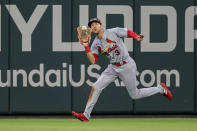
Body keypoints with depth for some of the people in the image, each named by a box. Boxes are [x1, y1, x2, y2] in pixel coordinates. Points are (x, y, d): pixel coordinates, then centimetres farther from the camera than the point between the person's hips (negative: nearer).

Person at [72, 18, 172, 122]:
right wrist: (86, 47, -18)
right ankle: (86, 115, 1)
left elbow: (129, 33, -7)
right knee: (95, 88, -6)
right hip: (113, 68, 5)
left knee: (134, 95, 2)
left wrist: (137, 37, -28)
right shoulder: (95, 44, 1)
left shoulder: (114, 32, -11)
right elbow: (93, 61, -8)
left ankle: (160, 89, 23)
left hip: (127, 66, -5)